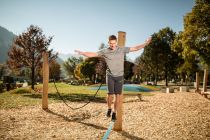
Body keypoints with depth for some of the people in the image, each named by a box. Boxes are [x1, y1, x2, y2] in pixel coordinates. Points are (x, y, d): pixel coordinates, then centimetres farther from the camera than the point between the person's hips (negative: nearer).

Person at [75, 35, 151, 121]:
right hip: (110, 76, -1)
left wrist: (146, 43, -5)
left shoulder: (122, 50, -3)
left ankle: (114, 113, 17)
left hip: (119, 76, 1)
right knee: (110, 94, -8)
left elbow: (135, 48, 1)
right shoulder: (104, 51, -5)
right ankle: (109, 109, 21)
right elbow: (92, 54, -8)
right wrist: (82, 53, -23)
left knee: (117, 95, 1)